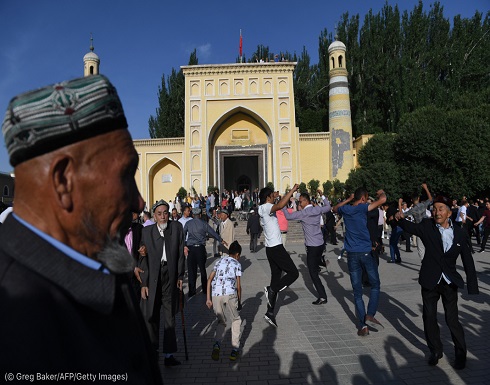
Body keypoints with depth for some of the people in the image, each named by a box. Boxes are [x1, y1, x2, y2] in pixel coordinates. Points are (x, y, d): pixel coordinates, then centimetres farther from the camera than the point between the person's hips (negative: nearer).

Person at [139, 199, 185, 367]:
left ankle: (169, 354, 23)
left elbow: (180, 253, 0)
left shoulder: (177, 227, -2)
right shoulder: (146, 231, -2)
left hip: (170, 277, 0)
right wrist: (143, 283, -3)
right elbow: (144, 259, -1)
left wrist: (180, 276, -2)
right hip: (152, 278, 0)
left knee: (170, 317, 10)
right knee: (150, 316, 12)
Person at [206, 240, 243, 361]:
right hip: (230, 293, -3)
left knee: (221, 321, 21)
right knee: (236, 320, 20)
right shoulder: (237, 264, 14)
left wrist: (208, 298, 15)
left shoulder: (219, 261, 23)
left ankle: (217, 344, -1)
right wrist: (239, 302, 20)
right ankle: (235, 349, 16)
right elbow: (238, 286, 8)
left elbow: (209, 280, 15)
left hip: (216, 294, 3)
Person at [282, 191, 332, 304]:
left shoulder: (303, 213, -15)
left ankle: (322, 296, -1)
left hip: (312, 246, -7)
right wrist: (322, 196, 30)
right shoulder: (318, 209, 2)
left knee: (313, 273, -1)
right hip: (321, 243, 7)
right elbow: (328, 207, 21)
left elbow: (288, 216, -11)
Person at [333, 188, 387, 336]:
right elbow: (382, 199, -14)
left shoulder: (345, 210, 7)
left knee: (357, 292, 7)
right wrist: (381, 193, 8)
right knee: (375, 285, 16)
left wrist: (348, 199, 29)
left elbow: (335, 208, 30)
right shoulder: (362, 208, -7)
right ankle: (370, 315, 1)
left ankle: (363, 326, 8)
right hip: (366, 252, -4)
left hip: (352, 254, 4)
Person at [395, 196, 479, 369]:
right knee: (429, 317, 10)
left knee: (452, 319, 6)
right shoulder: (427, 226, -4)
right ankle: (435, 351, 32)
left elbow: (468, 261, 0)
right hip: (430, 281, 0)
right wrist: (400, 219, -41)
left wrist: (472, 287, -3)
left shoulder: (460, 233, -3)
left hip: (450, 283, 0)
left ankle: (460, 353, 32)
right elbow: (412, 227, -19)